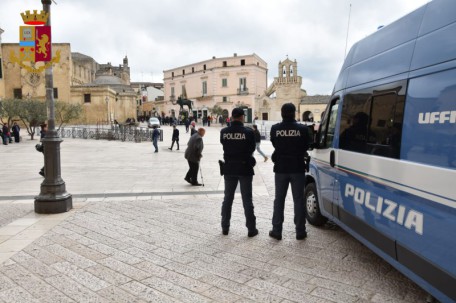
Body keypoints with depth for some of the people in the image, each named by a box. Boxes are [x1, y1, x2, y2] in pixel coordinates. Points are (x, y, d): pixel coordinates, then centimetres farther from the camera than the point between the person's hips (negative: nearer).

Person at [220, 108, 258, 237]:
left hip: (229, 168, 3)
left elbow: (224, 146, 3)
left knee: (227, 198, 14)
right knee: (247, 199, 5)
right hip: (244, 168, -3)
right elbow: (252, 149, -2)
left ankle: (225, 227, 21)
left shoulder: (224, 132, -5)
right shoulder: (248, 131, -13)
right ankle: (251, 229, 10)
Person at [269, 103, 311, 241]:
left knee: (279, 199, 11)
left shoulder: (275, 128, -7)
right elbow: (307, 146, 1)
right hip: (297, 168, -1)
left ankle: (276, 231, 15)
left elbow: (274, 144, 5)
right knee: (298, 199, 8)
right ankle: (300, 231, 13)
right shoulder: (302, 129, -9)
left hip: (281, 168, 1)